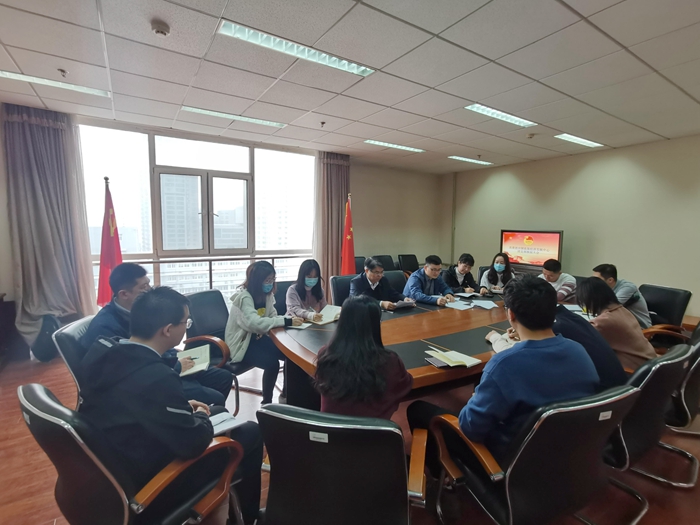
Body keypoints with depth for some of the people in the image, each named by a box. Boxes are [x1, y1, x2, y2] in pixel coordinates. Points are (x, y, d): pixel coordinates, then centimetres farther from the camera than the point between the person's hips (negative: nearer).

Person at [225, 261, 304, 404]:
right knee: (272, 363, -25)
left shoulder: (266, 294, 0)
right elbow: (255, 323, -39)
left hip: (257, 337, 7)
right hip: (241, 343, -7)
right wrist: (287, 321, -39)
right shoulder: (244, 297, -25)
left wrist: (290, 319, -21)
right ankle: (266, 402, -2)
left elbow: (273, 316, 1)